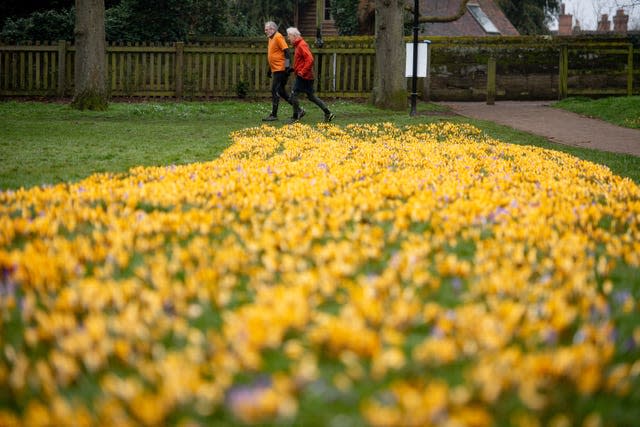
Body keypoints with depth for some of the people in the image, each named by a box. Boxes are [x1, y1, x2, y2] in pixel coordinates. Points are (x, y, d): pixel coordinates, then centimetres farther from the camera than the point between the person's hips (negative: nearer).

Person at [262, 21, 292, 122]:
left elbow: (286, 51, -17)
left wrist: (287, 66, -22)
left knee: (275, 91, -8)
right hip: (275, 70, 10)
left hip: (280, 69, -10)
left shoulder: (278, 37, -12)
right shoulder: (271, 38, 17)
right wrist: (270, 69, 26)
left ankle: (274, 115, -4)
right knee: (280, 91, 13)